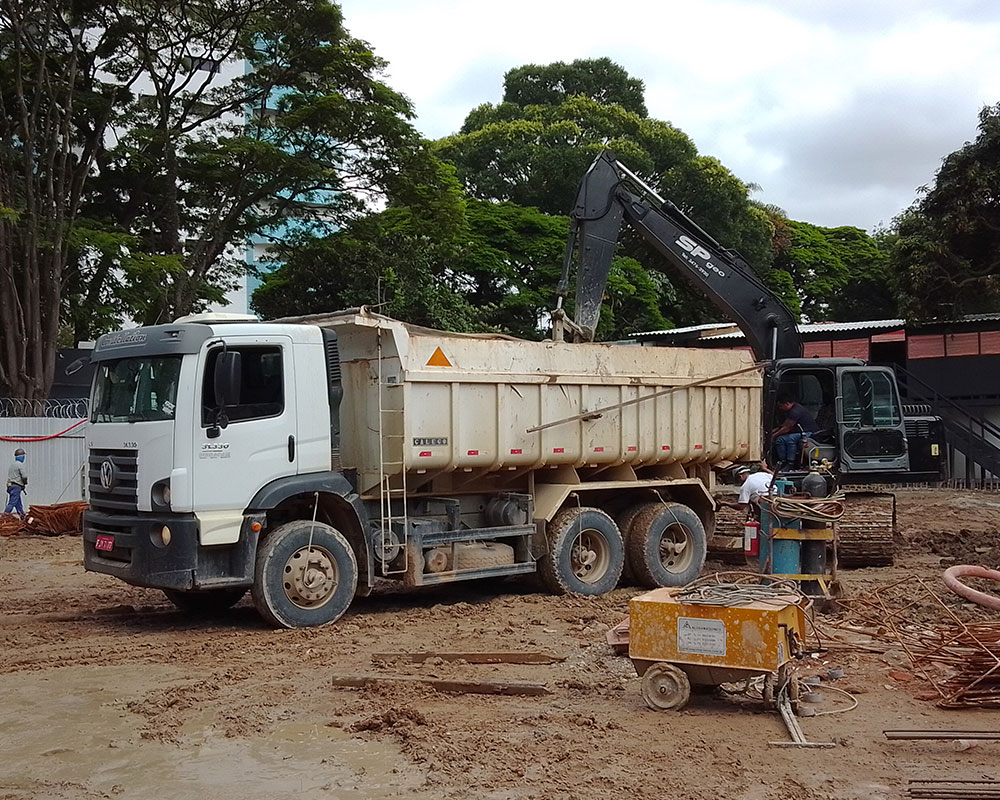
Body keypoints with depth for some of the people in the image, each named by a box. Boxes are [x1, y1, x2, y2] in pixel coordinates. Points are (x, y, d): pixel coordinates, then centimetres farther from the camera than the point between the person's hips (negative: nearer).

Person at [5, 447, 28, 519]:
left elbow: (9, 475, 19)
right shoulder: (20, 465, -10)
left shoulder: (12, 465, 17)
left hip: (10, 485, 9)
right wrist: (25, 483, 4)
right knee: (12, 502, -10)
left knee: (18, 503, 13)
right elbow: (24, 476, -17)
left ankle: (23, 517, 19)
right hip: (16, 486, -9)